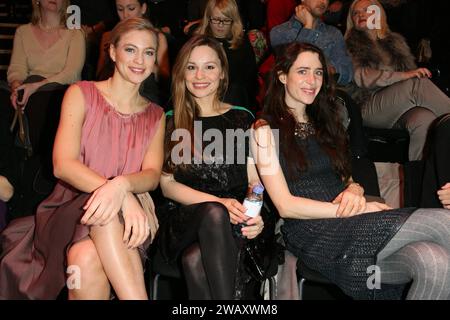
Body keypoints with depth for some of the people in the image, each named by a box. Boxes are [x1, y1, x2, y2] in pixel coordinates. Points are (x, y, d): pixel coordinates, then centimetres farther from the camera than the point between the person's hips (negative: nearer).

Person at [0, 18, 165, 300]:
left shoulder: (156, 115, 15)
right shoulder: (81, 94, 5)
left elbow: (153, 175, -1)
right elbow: (62, 164, -9)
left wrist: (122, 185, -28)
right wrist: (125, 197, -26)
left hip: (126, 217, 1)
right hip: (72, 208, -1)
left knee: (89, 258, -34)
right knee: (86, 259, -37)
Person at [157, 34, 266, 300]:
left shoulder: (242, 119, 13)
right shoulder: (169, 122, 11)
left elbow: (255, 180, 8)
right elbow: (167, 185, 4)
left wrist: (257, 215, -15)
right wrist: (219, 203, -12)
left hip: (235, 222, 0)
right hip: (184, 220, 0)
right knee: (214, 215, -36)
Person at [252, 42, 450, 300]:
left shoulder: (323, 123, 24)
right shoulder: (266, 130, 2)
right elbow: (285, 206, -6)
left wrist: (355, 191, -4)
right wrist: (359, 210, -12)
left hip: (350, 227, 6)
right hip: (312, 235, -6)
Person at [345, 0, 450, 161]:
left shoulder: (396, 40, 27)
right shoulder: (350, 45, 11)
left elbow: (411, 70, 22)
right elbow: (361, 77, -6)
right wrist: (403, 75, -17)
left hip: (401, 108, 4)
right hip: (368, 109, -4)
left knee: (424, 119, -34)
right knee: (417, 83, -31)